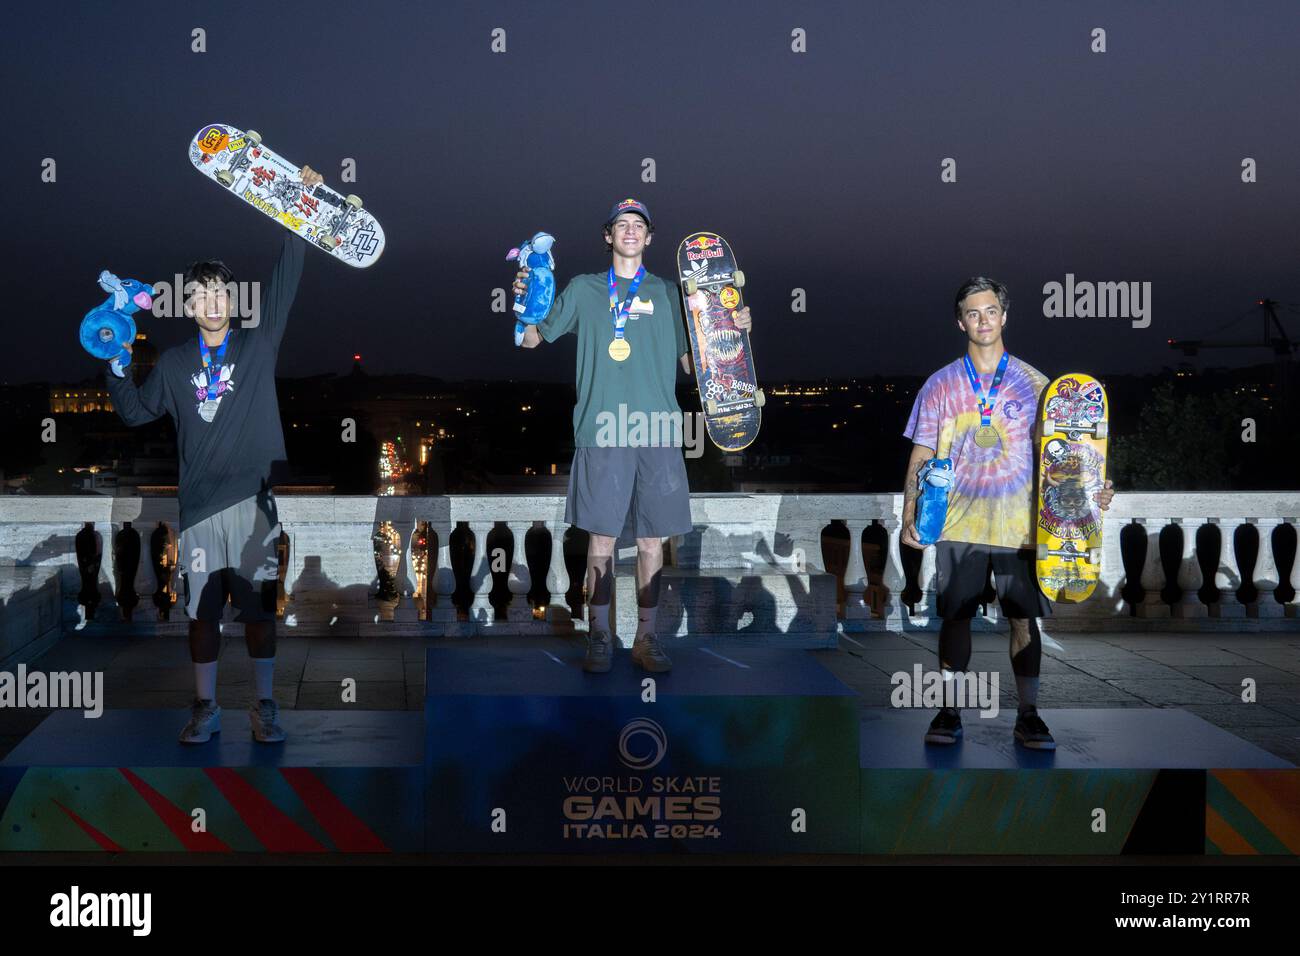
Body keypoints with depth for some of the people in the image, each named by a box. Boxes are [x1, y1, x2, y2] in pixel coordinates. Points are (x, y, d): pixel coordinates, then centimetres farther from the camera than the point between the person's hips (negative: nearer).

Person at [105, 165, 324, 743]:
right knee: (202, 609, 5)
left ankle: (263, 707, 11)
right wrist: (115, 364, 5)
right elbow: (135, 411, 19)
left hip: (253, 500, -2)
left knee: (259, 607, 2)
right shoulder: (174, 363, 12)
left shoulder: (258, 343, 6)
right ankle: (205, 709, 14)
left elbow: (285, 283, -1)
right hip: (199, 503, 2)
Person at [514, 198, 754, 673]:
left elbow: (691, 362, 15)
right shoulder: (583, 290, 13)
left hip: (657, 432, 1)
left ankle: (646, 638, 11)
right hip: (601, 432, -1)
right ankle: (599, 638, 8)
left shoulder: (668, 293, 15)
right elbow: (533, 339, 12)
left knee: (652, 541, 2)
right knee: (601, 540, -2)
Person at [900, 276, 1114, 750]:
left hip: (1018, 523, 0)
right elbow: (921, 454, 6)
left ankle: (1028, 716, 11)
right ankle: (949, 713, 13)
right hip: (958, 522, 0)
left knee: (1024, 619, 2)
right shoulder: (940, 384, 5)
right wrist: (909, 515, -2)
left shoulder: (1032, 382, 5)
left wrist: (1087, 490, -9)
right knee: (955, 616, 4)